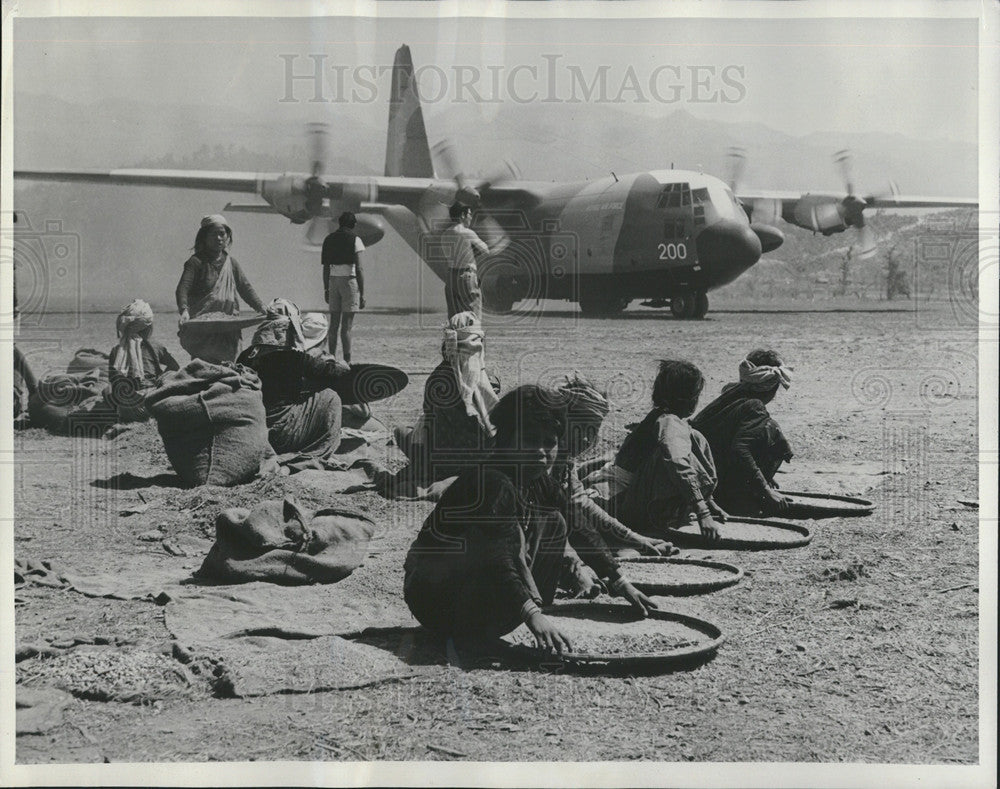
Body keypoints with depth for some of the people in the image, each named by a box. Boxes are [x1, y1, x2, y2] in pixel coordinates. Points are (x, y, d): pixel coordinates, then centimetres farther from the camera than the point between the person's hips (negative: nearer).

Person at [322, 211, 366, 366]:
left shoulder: (329, 239, 10)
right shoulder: (354, 239, -6)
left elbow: (325, 268, 12)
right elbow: (358, 269, -10)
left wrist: (326, 289, 20)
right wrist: (362, 294, -8)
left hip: (333, 281, 5)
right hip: (349, 280, -5)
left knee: (334, 324, 11)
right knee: (347, 326, -5)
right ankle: (346, 362, -5)